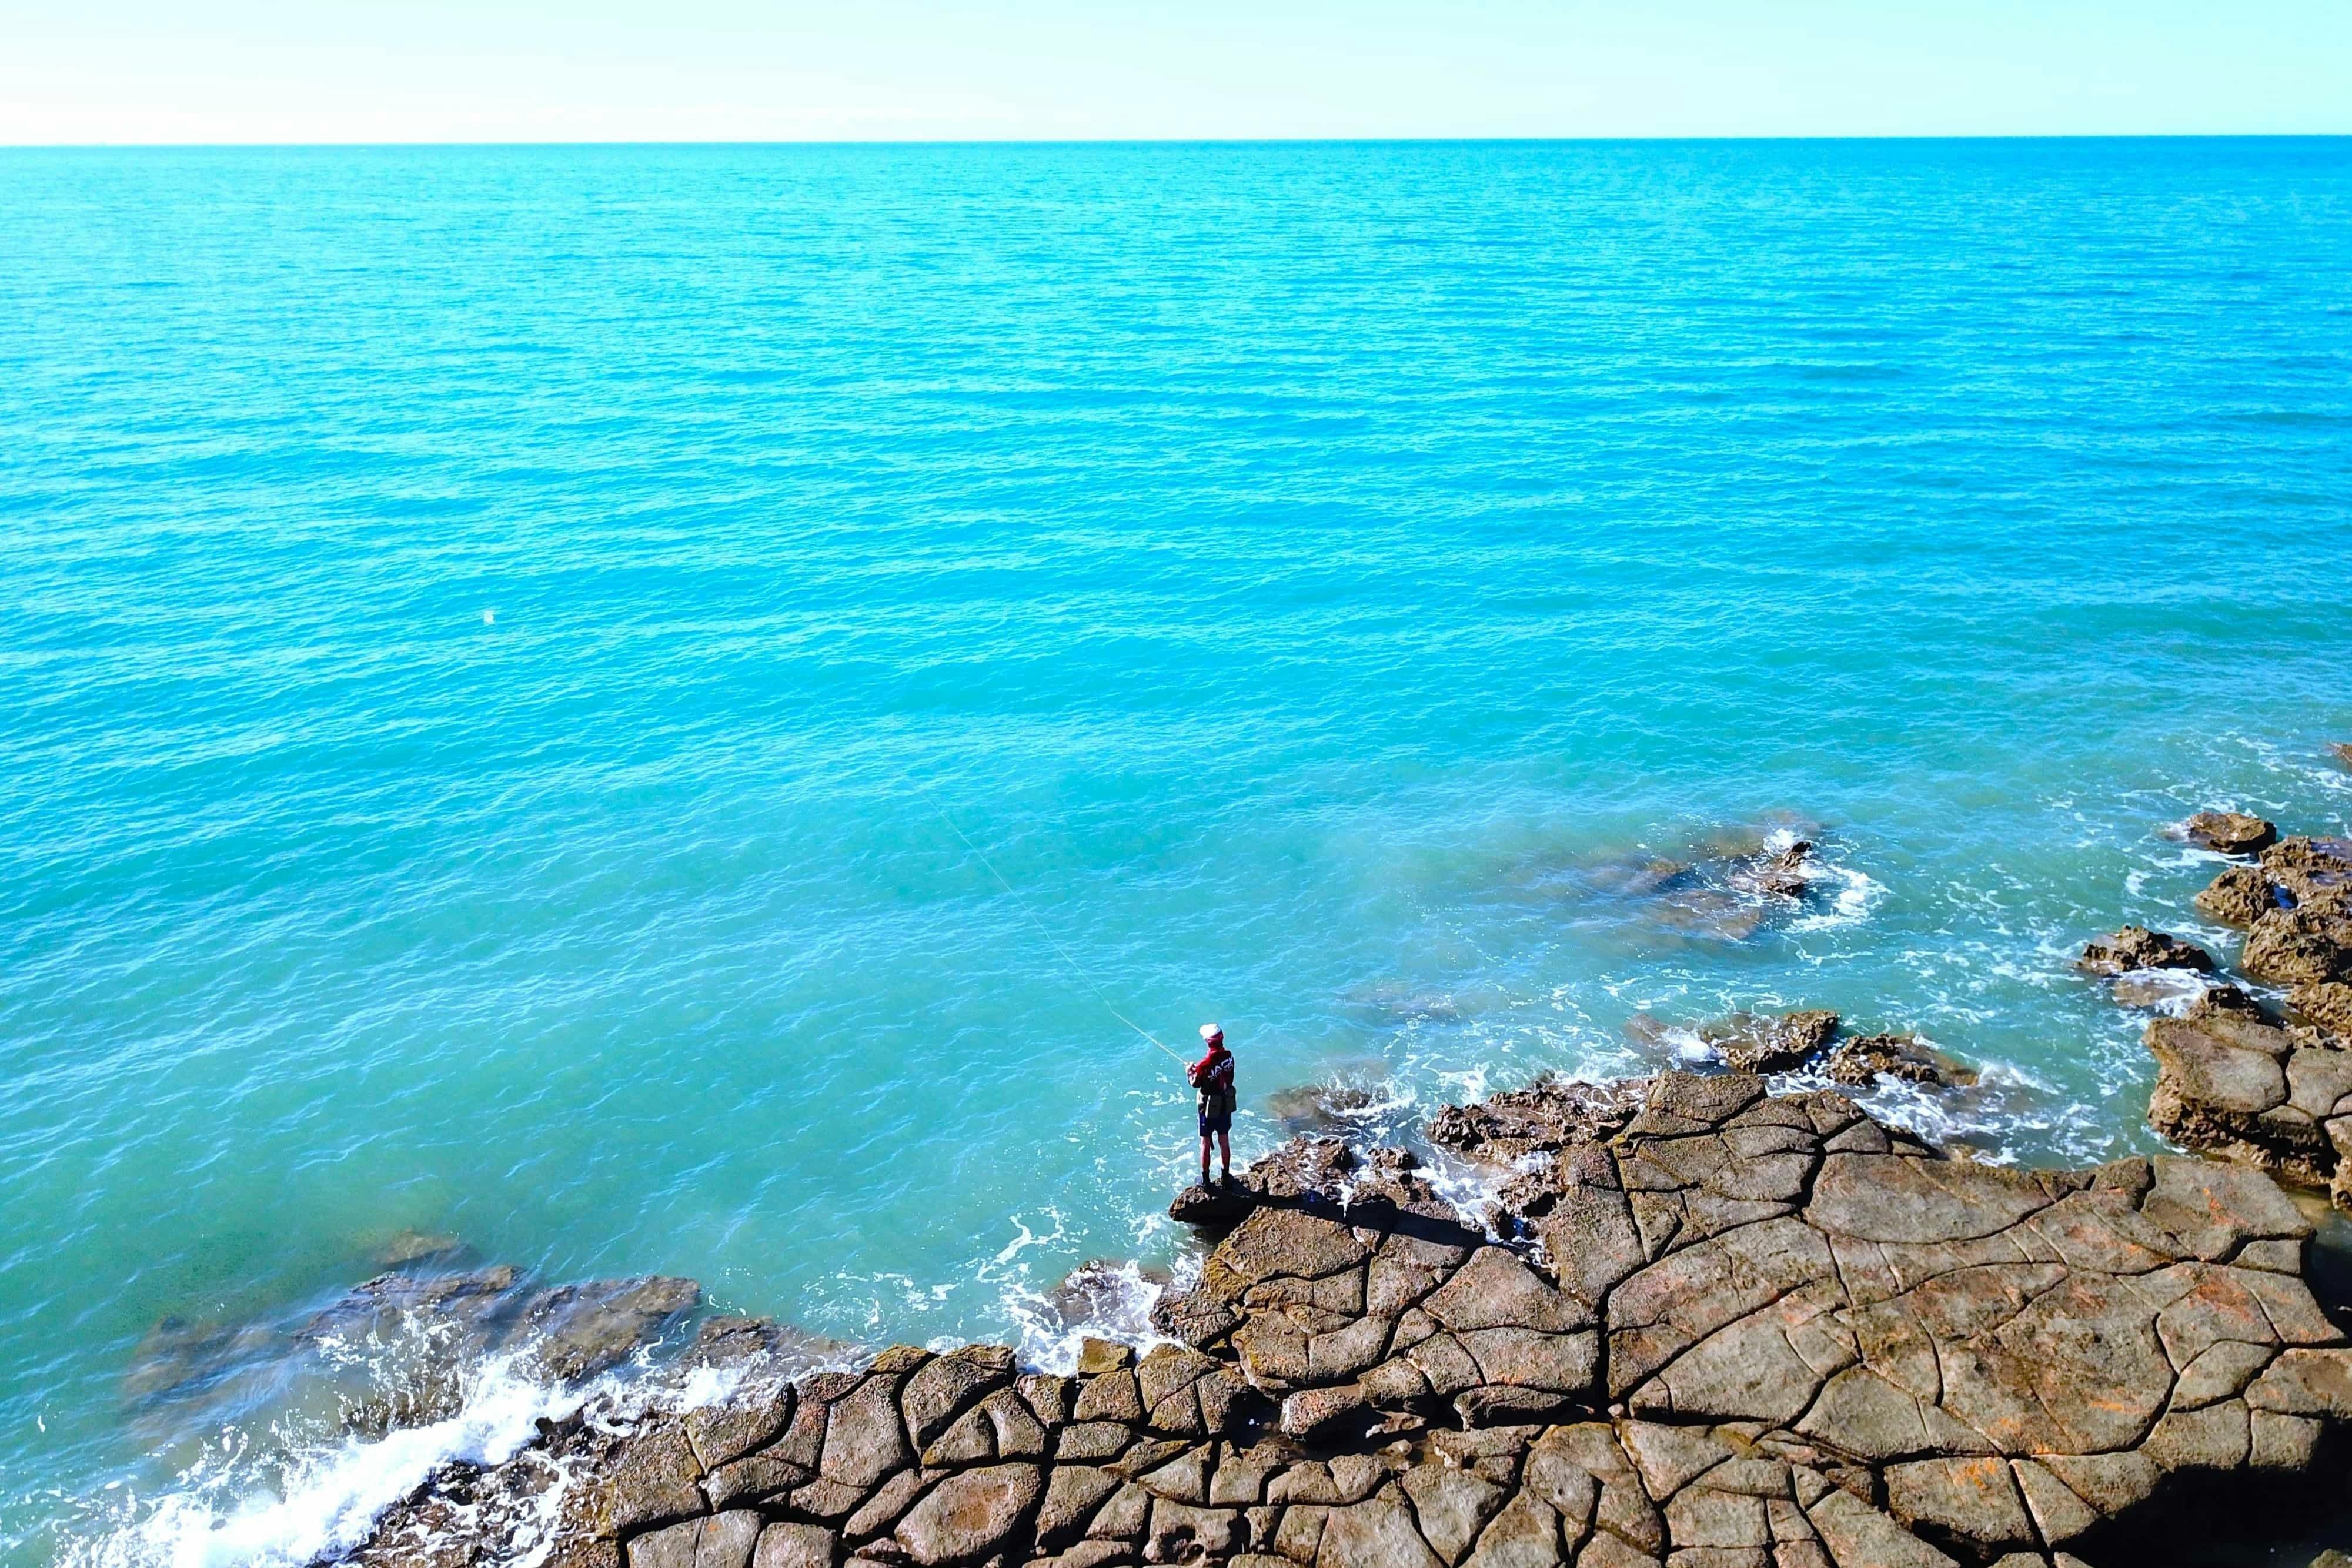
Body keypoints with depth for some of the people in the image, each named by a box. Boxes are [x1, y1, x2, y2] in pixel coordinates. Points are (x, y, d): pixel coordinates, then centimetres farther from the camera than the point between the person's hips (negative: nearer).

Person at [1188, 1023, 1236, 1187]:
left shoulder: (1205, 1064, -28)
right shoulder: (1228, 1056, -11)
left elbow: (1196, 1083, -13)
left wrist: (1189, 1072, 7)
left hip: (1210, 1108, -5)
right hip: (1226, 1105, 5)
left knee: (1205, 1143, 11)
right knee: (1224, 1141, 18)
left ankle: (1205, 1179, 22)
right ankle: (1226, 1176, 31)